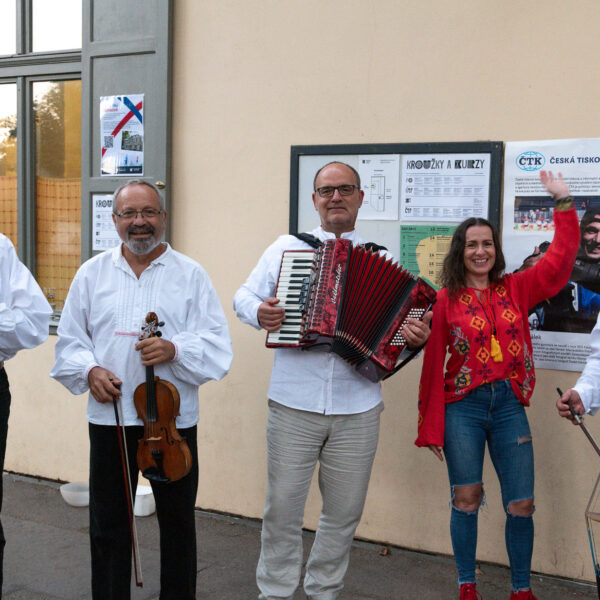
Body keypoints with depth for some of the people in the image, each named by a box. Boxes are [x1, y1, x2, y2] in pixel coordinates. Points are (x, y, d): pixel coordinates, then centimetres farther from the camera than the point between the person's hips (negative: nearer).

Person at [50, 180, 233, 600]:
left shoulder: (191, 274, 2)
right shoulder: (92, 273, 8)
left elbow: (217, 344, -4)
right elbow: (70, 340, 10)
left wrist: (175, 349, -21)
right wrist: (89, 370, -9)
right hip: (109, 418, 1)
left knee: (178, 522, 11)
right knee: (108, 525, 10)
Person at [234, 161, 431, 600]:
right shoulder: (287, 248, 7)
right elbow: (244, 295, 9)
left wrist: (417, 335, -13)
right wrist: (258, 312, -13)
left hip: (358, 409, 2)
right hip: (294, 404, -1)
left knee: (344, 511, 11)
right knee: (283, 507, 4)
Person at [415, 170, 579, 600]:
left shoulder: (516, 289, 7)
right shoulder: (444, 301, -2)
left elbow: (560, 258, 4)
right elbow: (433, 365, -3)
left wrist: (564, 203, -1)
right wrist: (431, 427, -4)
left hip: (509, 406, 3)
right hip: (463, 407, -2)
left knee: (521, 504, 4)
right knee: (466, 497, 4)